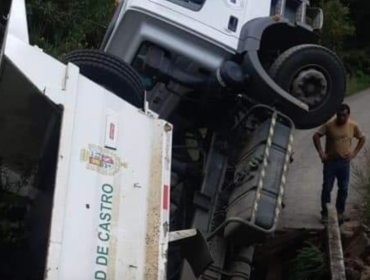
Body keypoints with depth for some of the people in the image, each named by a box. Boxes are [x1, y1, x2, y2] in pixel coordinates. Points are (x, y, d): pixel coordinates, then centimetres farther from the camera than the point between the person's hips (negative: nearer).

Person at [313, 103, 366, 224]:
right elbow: (316, 136, -8)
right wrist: (321, 152, -14)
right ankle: (325, 213, 14)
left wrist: (354, 152, 0)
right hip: (330, 161, -2)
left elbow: (362, 138, 10)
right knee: (327, 188, 3)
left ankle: (340, 212, 23)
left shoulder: (353, 126, -4)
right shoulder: (329, 124, -12)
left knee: (343, 189, 8)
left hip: (345, 162, 2)